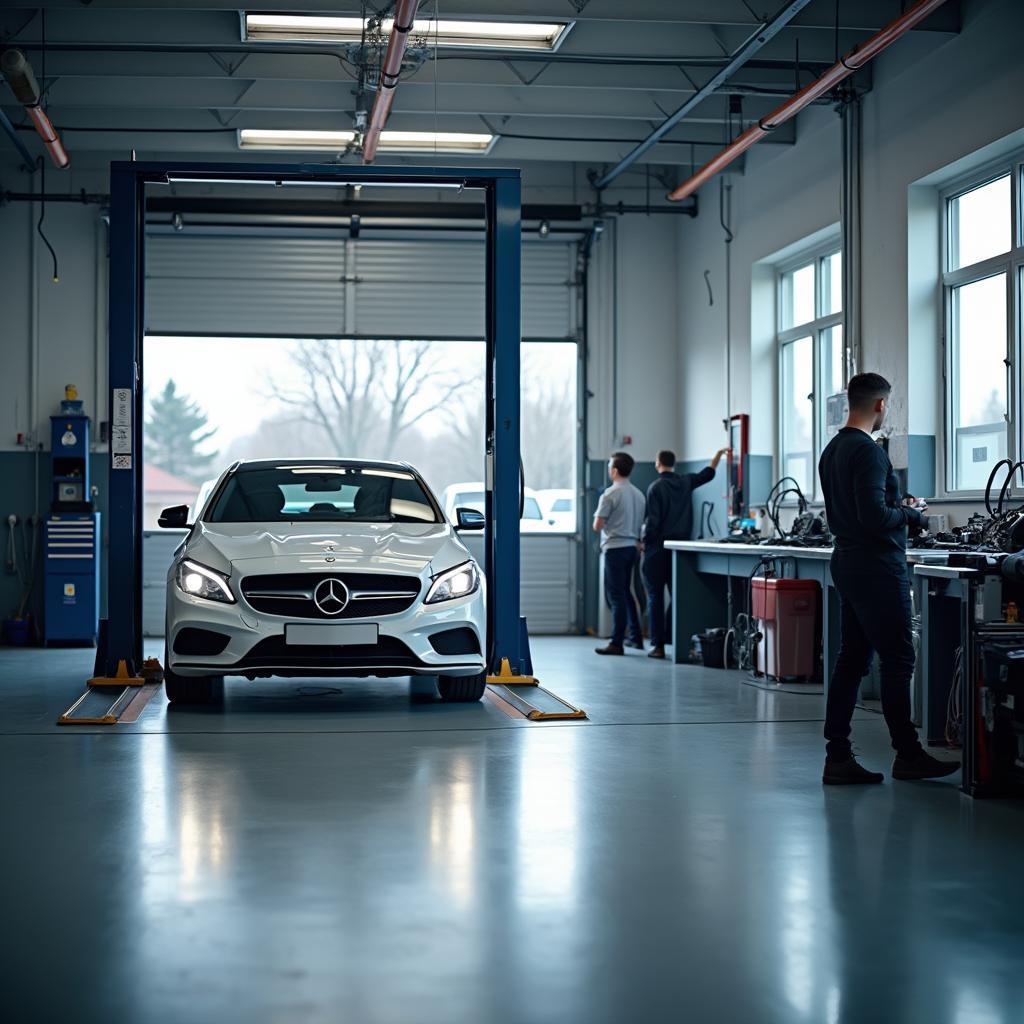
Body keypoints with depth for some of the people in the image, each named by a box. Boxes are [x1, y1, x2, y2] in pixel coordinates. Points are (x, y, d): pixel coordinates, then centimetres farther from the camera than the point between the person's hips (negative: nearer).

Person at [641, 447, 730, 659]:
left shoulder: (656, 487, -11)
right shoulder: (685, 482, 4)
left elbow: (652, 521, -15)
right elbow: (708, 474, 21)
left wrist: (644, 540, -1)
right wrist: (718, 453, 34)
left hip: (657, 548, -5)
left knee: (655, 597, -1)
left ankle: (658, 645, -4)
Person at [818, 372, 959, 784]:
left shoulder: (831, 451, 13)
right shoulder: (868, 452, -17)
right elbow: (875, 517, -24)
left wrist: (896, 509, 20)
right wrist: (909, 514, -6)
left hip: (846, 562, 10)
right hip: (876, 569, -9)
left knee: (851, 659, 8)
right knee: (897, 661, -1)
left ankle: (837, 757, 7)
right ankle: (907, 755, 6)